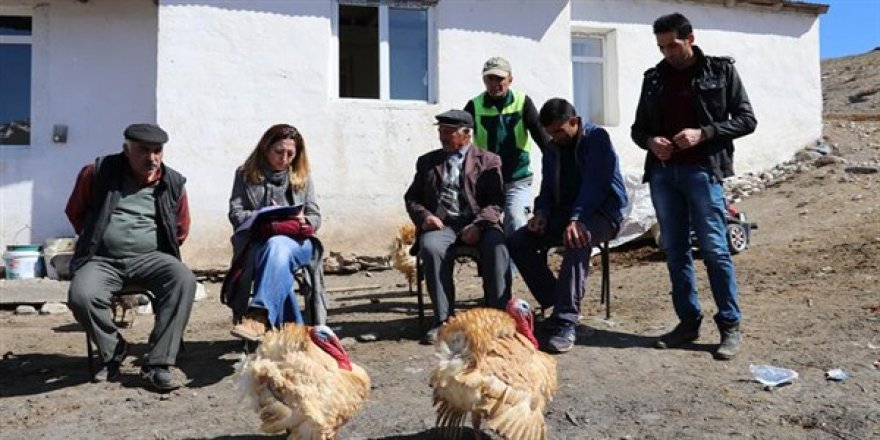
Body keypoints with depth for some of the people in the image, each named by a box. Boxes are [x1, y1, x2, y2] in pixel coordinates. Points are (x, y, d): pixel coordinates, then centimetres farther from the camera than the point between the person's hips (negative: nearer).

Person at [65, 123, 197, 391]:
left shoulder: (173, 183, 5)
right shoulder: (97, 173, 2)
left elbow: (182, 229, 18)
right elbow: (74, 212, 16)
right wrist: (93, 239, 15)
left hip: (150, 258, 1)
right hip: (102, 260, 0)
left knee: (184, 280, -30)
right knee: (81, 296, -31)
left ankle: (158, 364, -24)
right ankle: (113, 353, 0)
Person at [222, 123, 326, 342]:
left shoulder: (302, 177, 18)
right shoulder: (246, 175, 12)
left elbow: (315, 217, 13)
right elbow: (235, 214, 4)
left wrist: (303, 222, -12)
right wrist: (265, 218, -15)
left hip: (296, 243, 0)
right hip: (257, 244, 0)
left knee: (278, 245, -37)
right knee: (277, 255, -36)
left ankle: (259, 318, -49)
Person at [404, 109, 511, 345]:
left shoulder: (488, 161, 15)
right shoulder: (427, 161, 24)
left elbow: (495, 202, 4)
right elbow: (412, 197, 21)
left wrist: (478, 224, -15)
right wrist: (424, 216, -3)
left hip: (478, 224, -1)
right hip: (441, 224, 1)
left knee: (496, 245, -33)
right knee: (431, 247, -32)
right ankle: (443, 319, -25)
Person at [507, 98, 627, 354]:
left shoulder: (597, 138, -9)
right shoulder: (552, 150, 13)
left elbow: (595, 184, -22)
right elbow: (547, 188, 14)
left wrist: (577, 220, -35)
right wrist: (542, 213, -9)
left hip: (602, 212, -7)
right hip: (564, 212, 7)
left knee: (577, 241, -40)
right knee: (517, 242, -13)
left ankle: (566, 322, -38)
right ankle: (557, 304, -5)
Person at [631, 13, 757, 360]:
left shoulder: (721, 71, 4)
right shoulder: (654, 78, 13)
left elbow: (746, 119, 1)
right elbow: (638, 127, 17)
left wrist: (703, 133, -13)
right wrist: (650, 142, -5)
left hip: (702, 171, -4)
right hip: (662, 173, 4)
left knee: (714, 249, -5)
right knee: (675, 250, 7)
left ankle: (731, 327, 6)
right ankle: (688, 321, 17)